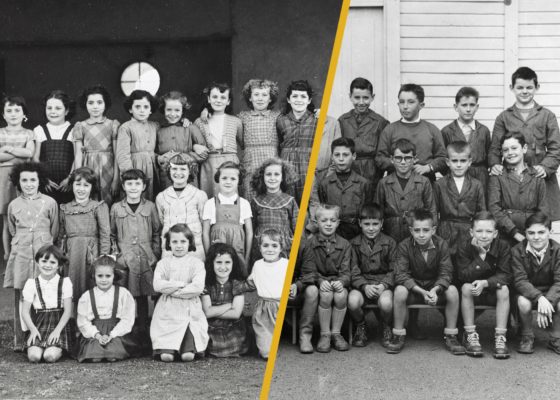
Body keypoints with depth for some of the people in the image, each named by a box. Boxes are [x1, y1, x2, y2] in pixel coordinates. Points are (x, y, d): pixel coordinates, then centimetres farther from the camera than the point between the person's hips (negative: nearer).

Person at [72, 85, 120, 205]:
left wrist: (116, 179, -4)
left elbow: (117, 155, 2)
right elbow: (78, 155, 4)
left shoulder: (113, 125, 5)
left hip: (107, 169, 0)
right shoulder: (80, 126, 7)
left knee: (107, 203, -2)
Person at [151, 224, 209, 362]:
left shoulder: (196, 263, 3)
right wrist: (182, 284, -13)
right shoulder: (163, 263, 8)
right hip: (167, 309, 1)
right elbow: (157, 285, -7)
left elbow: (198, 287, -12)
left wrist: (171, 289, -11)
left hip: (189, 308, -1)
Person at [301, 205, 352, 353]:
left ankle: (336, 333, -11)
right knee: (326, 295, -33)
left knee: (341, 296, -31)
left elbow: (346, 272, 0)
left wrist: (341, 282, -23)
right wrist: (321, 281, -24)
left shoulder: (344, 245, 6)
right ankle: (325, 334, -16)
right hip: (317, 282, -1)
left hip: (338, 282, 1)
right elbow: (309, 271, -4)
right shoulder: (311, 244, 1)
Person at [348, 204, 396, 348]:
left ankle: (385, 327, 3)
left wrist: (384, 285, -15)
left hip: (383, 283, 0)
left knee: (386, 303, -34)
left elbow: (393, 270, 2)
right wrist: (365, 286, -17)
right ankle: (361, 326, 3)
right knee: (353, 301, -33)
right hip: (361, 284, 1)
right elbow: (354, 271, 0)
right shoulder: (354, 244, 6)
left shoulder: (389, 243, 6)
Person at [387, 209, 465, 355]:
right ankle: (398, 336, -17)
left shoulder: (441, 245, -9)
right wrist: (422, 292, -32)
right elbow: (401, 275, -19)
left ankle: (450, 336, -12)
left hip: (436, 288, 1)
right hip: (413, 287, -1)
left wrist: (435, 290, -33)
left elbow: (445, 273, -12)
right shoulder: (404, 246, -12)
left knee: (453, 291, -28)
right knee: (399, 291, -33)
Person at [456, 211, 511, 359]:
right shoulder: (464, 247, -13)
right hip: (473, 292, 0)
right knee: (466, 287, -31)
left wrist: (485, 283, -35)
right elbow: (463, 276, -24)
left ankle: (500, 337, -25)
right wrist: (481, 255, -30)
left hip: (493, 293, 0)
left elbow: (505, 275, -19)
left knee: (504, 289, -29)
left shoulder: (503, 246, -12)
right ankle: (470, 335, -22)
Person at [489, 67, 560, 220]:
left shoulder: (547, 116, 9)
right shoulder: (504, 117, 11)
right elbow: (495, 149, 7)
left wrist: (545, 167, -13)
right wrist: (495, 165, -14)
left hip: (541, 179, 0)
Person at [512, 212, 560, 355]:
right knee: (523, 303, -35)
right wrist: (539, 298, -36)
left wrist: (548, 301, -35)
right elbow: (520, 281, -20)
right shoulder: (518, 251, -13)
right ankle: (527, 337, -5)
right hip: (527, 292, -1)